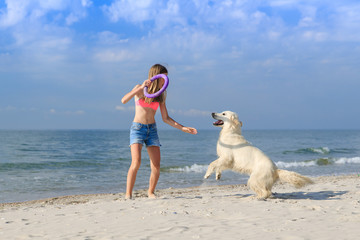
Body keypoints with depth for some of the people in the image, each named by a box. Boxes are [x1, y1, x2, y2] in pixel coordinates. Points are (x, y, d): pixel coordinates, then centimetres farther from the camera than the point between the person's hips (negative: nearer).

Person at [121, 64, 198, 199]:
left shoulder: (161, 95, 9)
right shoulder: (140, 89, -3)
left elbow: (166, 118, 13)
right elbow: (124, 100, -21)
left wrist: (184, 129, 7)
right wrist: (141, 88, -29)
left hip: (152, 130, 4)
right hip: (137, 128, -4)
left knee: (156, 166, -4)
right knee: (136, 162, -21)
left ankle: (151, 192, 17)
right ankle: (128, 194, -11)